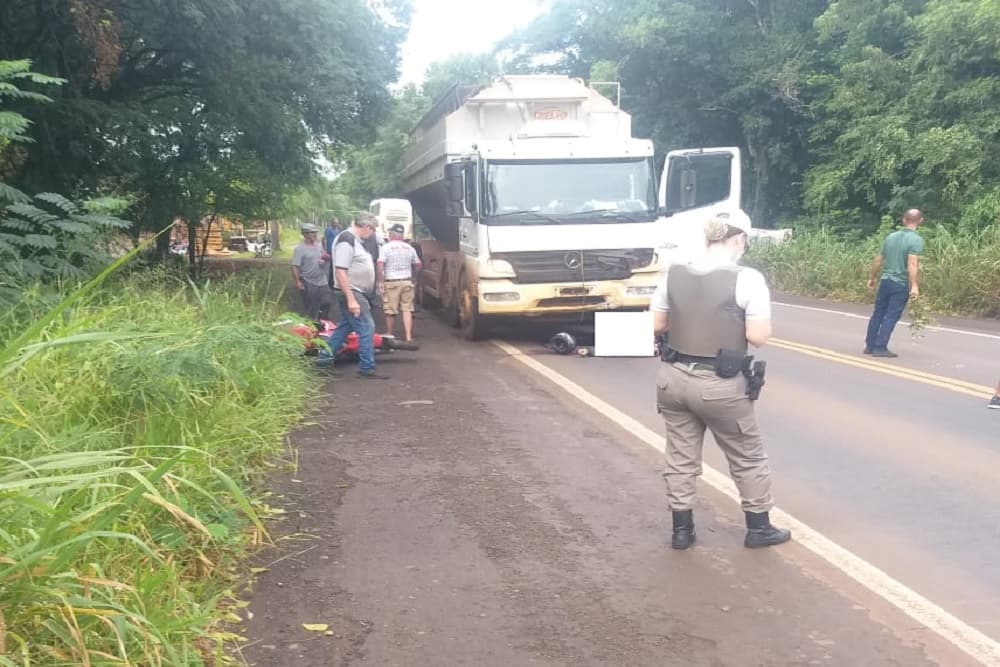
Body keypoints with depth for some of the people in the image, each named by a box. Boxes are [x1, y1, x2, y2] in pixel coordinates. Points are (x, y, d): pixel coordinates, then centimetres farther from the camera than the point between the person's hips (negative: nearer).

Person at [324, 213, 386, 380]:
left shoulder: (355, 240, 13)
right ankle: (367, 369, -2)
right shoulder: (346, 240, -18)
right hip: (351, 293, -10)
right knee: (367, 328, -8)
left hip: (357, 293, 10)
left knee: (344, 327, 16)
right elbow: (340, 272, -23)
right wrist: (351, 299, -26)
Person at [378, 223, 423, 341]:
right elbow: (418, 265, 14)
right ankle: (408, 336, -4)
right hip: (407, 282, 4)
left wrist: (381, 281, -10)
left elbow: (380, 265, -16)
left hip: (391, 283, -3)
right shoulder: (409, 248, 9)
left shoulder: (386, 247, -5)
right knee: (407, 310, 4)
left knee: (390, 312, 5)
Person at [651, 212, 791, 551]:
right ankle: (758, 528, 28)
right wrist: (737, 321, 4)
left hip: (673, 377, 5)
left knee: (680, 457, 16)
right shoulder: (747, 278, -14)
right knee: (748, 457, 15)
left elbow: (657, 325, 7)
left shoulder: (674, 275, 1)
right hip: (719, 385, -4)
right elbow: (759, 336, -16)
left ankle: (681, 529, 24)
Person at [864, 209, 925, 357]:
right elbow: (912, 264, -23)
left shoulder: (890, 237, 8)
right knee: (891, 316, 0)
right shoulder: (916, 240, -11)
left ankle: (870, 345, 18)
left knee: (878, 313, 13)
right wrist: (914, 285, -27)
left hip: (885, 281, 5)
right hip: (901, 284, -5)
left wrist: (872, 278, 22)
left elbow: (878, 260, 12)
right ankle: (880, 348, -1)